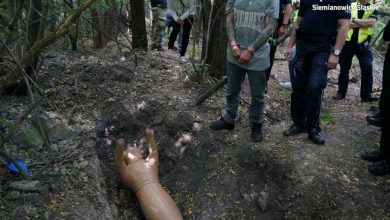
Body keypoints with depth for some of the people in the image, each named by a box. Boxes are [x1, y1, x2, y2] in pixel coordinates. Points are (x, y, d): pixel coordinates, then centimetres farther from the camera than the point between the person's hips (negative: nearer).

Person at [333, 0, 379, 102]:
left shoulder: (373, 9, 5)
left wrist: (354, 20, -12)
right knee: (344, 69, 6)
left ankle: (366, 94, 2)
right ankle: (341, 92, 18)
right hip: (348, 42, 0)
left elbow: (371, 22, -13)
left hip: (362, 44, 0)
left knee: (367, 68, -7)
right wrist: (364, 23, -14)